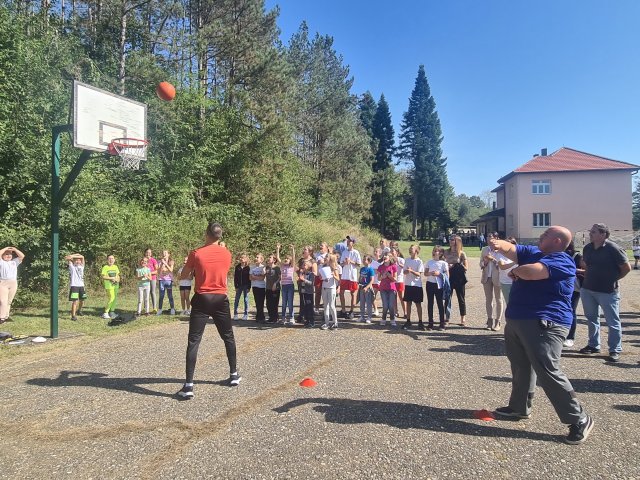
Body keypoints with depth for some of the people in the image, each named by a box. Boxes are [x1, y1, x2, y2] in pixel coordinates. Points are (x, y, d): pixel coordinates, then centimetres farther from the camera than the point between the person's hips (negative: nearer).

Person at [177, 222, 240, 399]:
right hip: (221, 299, 3)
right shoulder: (227, 254, 0)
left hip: (202, 300, -3)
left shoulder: (196, 254, -9)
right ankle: (234, 374, 28)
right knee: (228, 338, 18)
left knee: (193, 341, 0)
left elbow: (183, 276, 1)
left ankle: (188, 385, -4)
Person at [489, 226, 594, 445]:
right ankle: (519, 407, 35)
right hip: (517, 321, 9)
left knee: (548, 373, -10)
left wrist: (515, 271, -5)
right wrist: (499, 244, -21)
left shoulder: (561, 261, -14)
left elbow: (529, 272, -28)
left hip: (543, 324, -9)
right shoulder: (532, 252, 14)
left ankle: (580, 420, 4)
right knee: (521, 367, 19)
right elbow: (510, 249, 2)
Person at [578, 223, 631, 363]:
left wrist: (614, 278, 0)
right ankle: (593, 345, 30)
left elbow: (627, 267, -7)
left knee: (613, 322, 4)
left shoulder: (613, 249, -15)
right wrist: (590, 277, 11)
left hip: (608, 291, -6)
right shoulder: (587, 248, 3)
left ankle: (615, 350, 13)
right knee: (591, 319, 16)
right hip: (587, 290, 6)